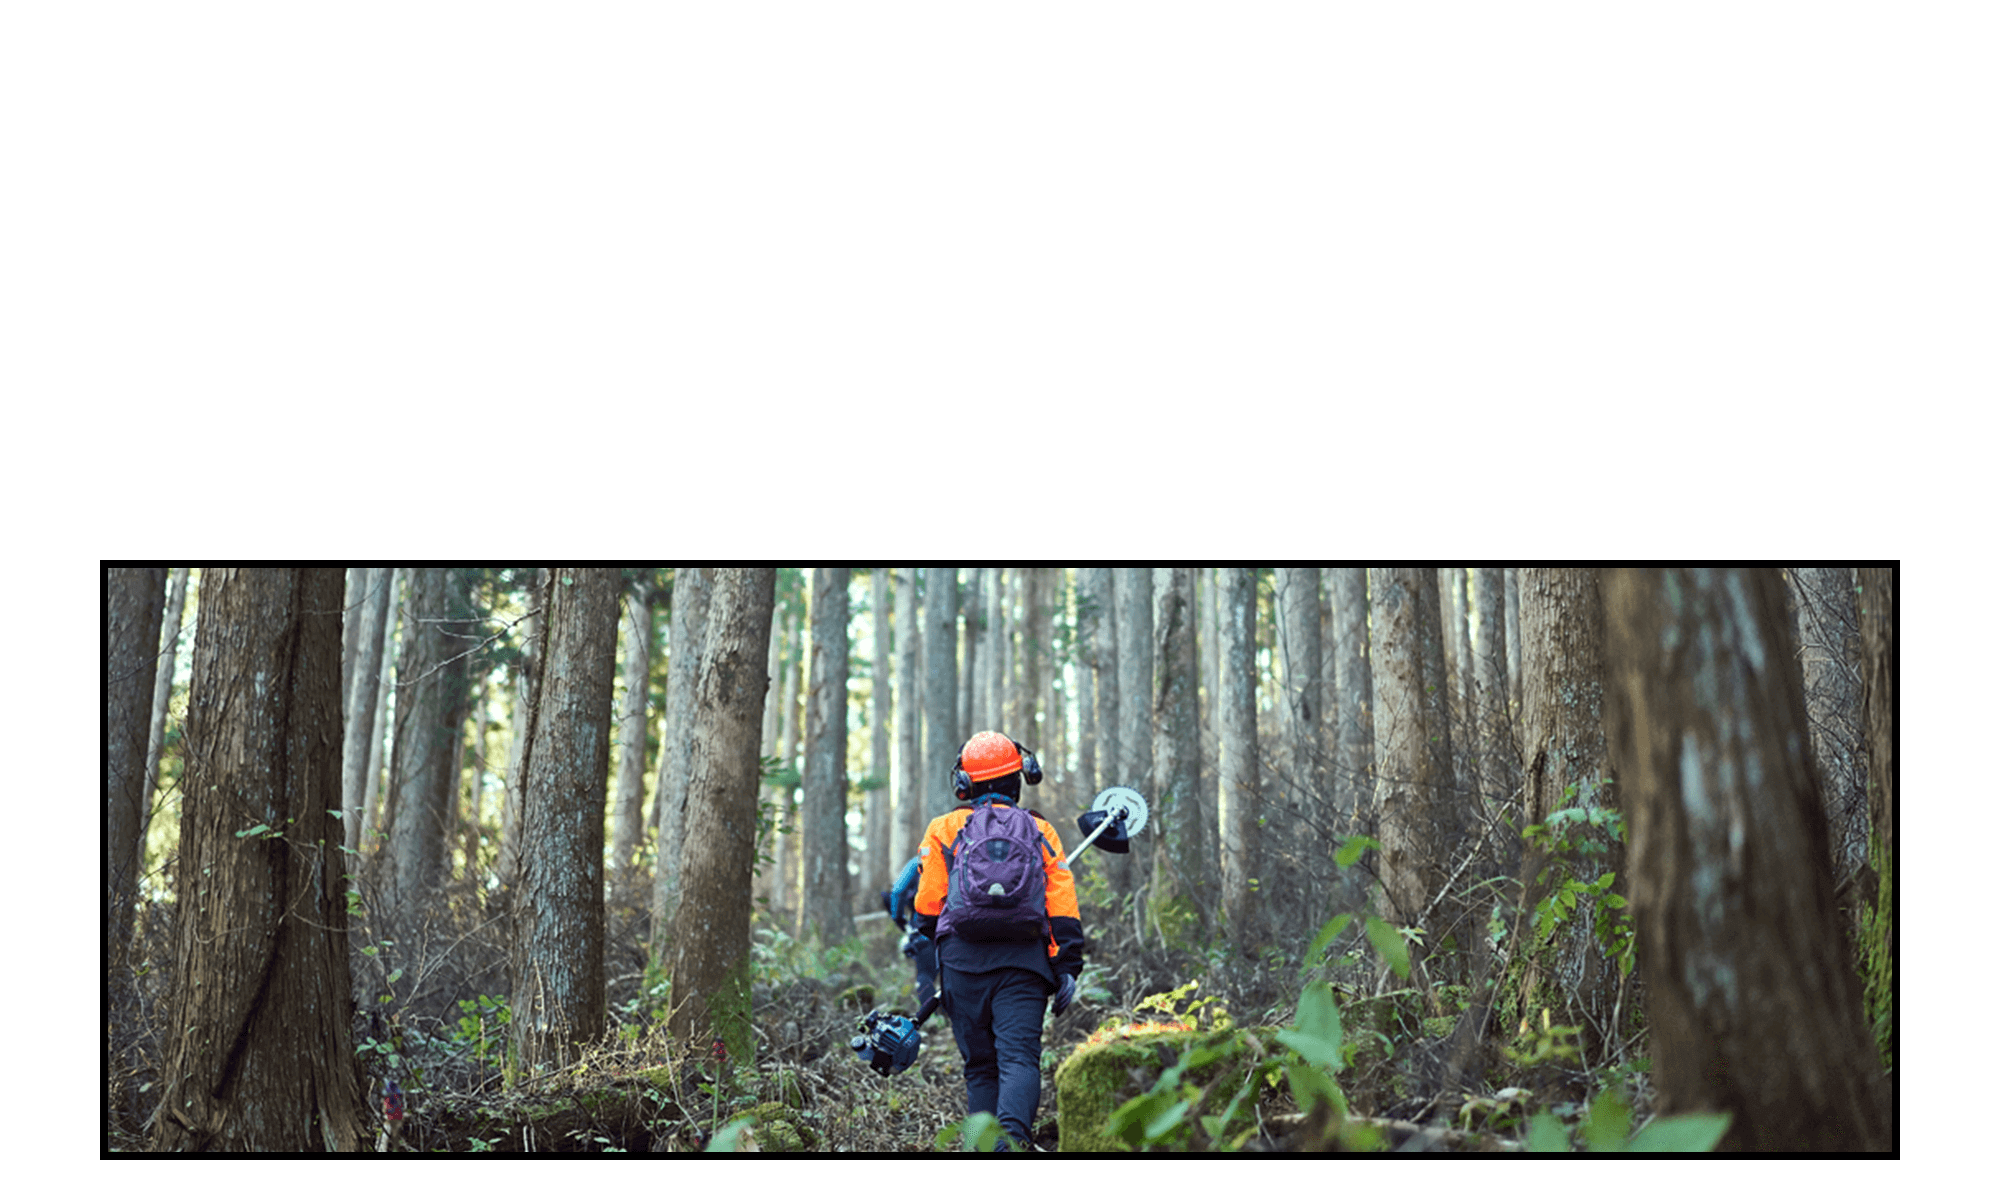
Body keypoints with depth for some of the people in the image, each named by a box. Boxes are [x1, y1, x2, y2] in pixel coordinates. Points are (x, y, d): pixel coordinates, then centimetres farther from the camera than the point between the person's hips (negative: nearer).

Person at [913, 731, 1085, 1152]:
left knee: (980, 1065, 9)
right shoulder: (1041, 831, 15)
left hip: (963, 959, 0)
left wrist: (925, 938, 24)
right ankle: (1013, 1136, -31)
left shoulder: (945, 829, 10)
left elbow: (927, 907, 7)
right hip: (1024, 960, 0)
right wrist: (1069, 967, 6)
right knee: (1019, 1056, -9)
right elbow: (1064, 908, 7)